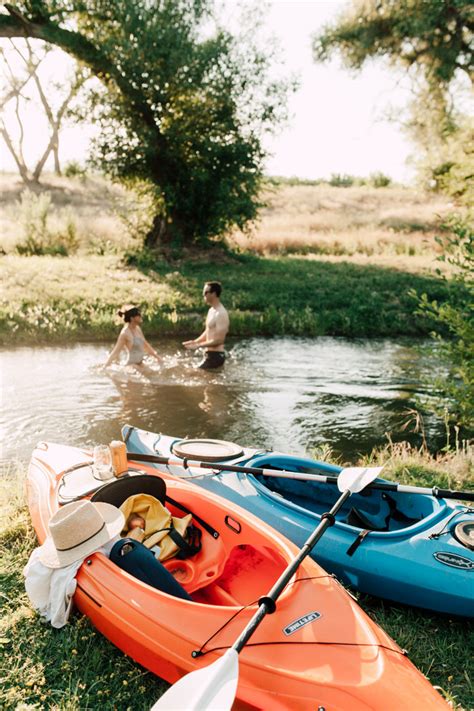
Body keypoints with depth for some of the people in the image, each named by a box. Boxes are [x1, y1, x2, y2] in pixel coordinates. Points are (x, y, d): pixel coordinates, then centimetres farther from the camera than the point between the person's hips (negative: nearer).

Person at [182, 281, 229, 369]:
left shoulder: (221, 313, -20)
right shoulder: (211, 310, 11)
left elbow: (219, 340, -24)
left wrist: (198, 345, -20)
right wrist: (194, 341, 7)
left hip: (216, 355, -10)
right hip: (209, 353, 10)